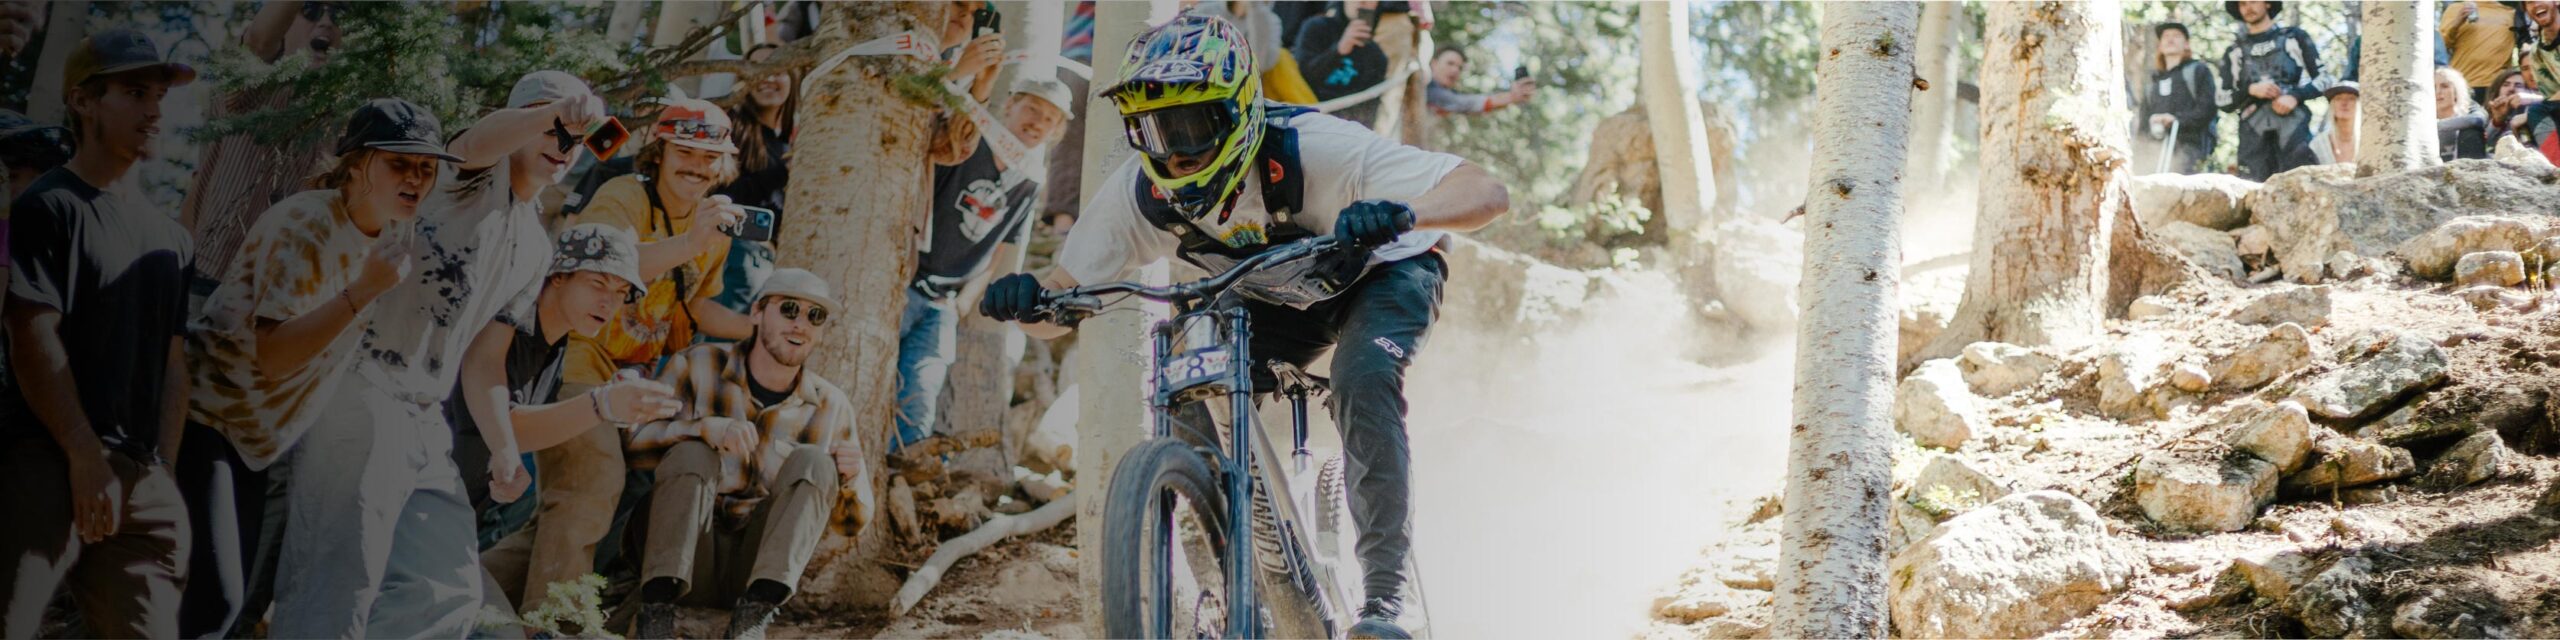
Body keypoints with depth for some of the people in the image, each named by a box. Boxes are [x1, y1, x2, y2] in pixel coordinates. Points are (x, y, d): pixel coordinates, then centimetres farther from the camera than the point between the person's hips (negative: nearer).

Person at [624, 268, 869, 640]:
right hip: (684, 558, -2)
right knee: (692, 454, -24)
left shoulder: (830, 407, 4)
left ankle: (756, 608, -32)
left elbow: (851, 524, 7)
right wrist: (703, 427, -32)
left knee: (812, 461, -18)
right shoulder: (699, 366, -2)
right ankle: (657, 603, -35)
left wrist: (850, 481, -16)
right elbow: (632, 443, -14)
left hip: (762, 564, 2)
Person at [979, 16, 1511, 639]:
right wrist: (1028, 299, -43)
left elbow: (1488, 193, -43)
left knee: (1363, 381, -33)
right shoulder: (1137, 192, -25)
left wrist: (1404, 213, -64)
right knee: (1191, 401, -15)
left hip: (1378, 271, -5)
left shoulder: (1313, 149, -38)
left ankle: (1385, 590, -25)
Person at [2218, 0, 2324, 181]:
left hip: (2292, 127, -2)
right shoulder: (2234, 52, 20)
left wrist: (2296, 96, -7)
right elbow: (2222, 100, 14)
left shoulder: (2295, 38, 15)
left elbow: (2324, 79, 11)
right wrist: (2251, 90, -4)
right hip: (2254, 132, 2)